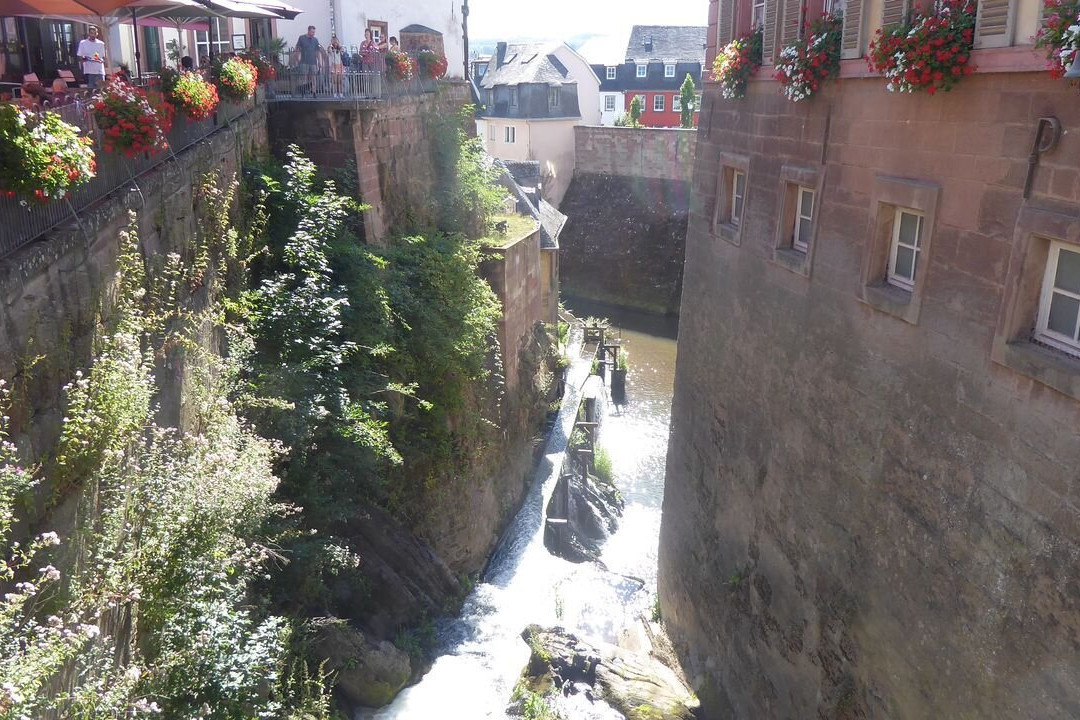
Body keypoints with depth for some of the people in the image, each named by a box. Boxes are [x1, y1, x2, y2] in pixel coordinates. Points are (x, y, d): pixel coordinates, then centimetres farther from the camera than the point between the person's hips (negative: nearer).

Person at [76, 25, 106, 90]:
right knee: (90, 88, -3)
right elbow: (79, 56, 7)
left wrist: (102, 60, -9)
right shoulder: (83, 43, 7)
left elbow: (103, 57, 14)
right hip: (89, 70, -1)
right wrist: (83, 58, -15)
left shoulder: (101, 43, 11)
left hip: (99, 70, 1)